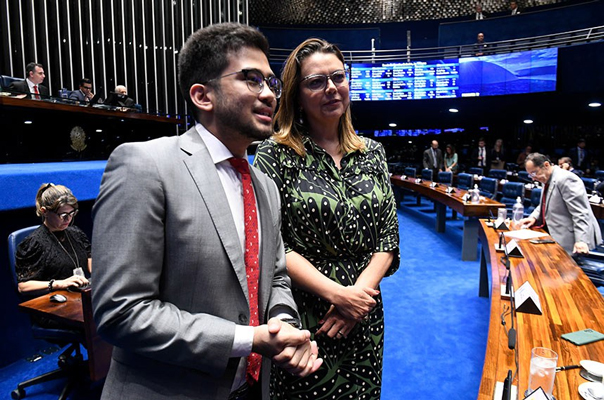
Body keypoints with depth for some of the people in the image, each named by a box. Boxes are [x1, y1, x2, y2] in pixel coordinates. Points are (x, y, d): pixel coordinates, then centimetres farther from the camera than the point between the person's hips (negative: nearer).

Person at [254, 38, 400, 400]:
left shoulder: (372, 152, 4)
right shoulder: (275, 155, -9)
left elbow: (389, 233, 3)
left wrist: (362, 289, -12)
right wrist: (337, 293, -18)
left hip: (365, 316, 4)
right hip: (302, 318, -4)